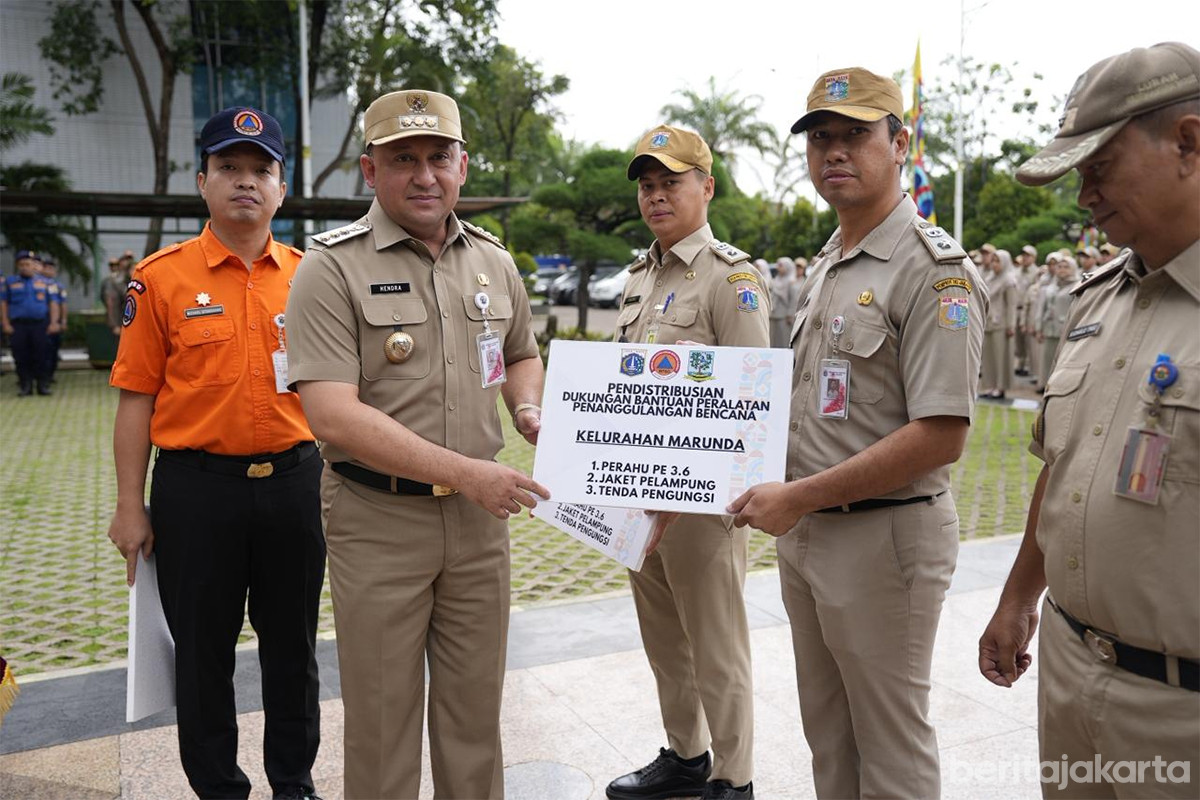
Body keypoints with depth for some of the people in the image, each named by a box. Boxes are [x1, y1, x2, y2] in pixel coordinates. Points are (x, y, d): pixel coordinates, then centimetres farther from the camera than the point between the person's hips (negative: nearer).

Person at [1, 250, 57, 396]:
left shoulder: (45, 283, 10)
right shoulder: (9, 282, 10)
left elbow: (53, 304, 7)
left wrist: (53, 322, -4)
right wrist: (5, 324, -1)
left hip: (40, 325, -1)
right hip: (17, 326, 1)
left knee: (40, 356, 0)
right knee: (21, 357, 1)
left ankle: (43, 384, 6)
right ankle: (25, 385, 8)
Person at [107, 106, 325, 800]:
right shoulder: (162, 277, -2)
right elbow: (137, 397, -2)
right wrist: (130, 506, -3)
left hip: (294, 482, 2)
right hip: (196, 487, -2)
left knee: (293, 644, 15)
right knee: (202, 650, 11)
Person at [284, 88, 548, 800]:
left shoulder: (493, 261, 7)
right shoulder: (333, 267, -10)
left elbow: (522, 355, 23)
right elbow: (335, 417, -19)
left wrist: (527, 408, 0)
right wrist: (464, 472, -20)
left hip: (480, 515, 4)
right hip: (378, 520, -4)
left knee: (475, 707, 17)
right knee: (383, 715, 11)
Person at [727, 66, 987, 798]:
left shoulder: (934, 269, -16)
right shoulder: (826, 264, 12)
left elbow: (940, 436, -23)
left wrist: (798, 496, -20)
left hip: (886, 537, -8)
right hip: (806, 531, 9)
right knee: (827, 730, 22)